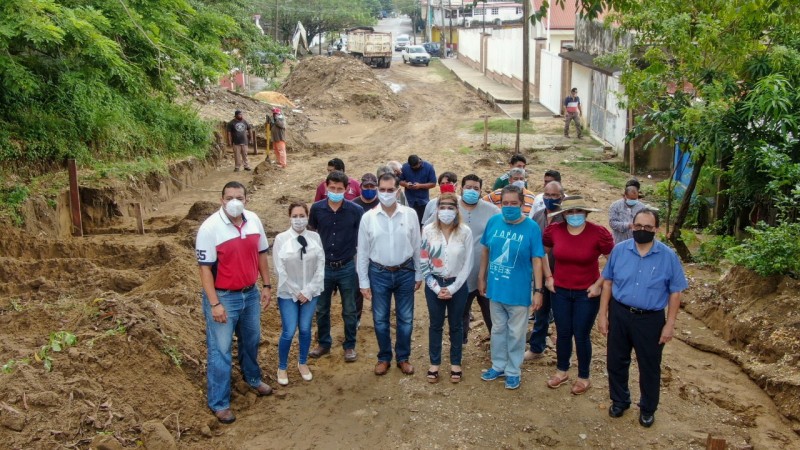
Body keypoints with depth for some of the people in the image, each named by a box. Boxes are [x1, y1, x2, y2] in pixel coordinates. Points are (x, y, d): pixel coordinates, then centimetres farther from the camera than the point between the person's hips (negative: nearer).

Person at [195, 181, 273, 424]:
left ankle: (252, 378, 49)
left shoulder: (254, 220, -3)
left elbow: (262, 254, 8)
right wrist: (215, 304, -19)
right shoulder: (210, 228, -19)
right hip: (223, 297, -6)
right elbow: (205, 268, -17)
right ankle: (219, 402, 18)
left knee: (251, 340, 24)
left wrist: (267, 286, 8)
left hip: (250, 294, 6)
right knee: (220, 351, 4)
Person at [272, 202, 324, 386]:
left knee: (306, 329, 11)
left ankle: (302, 363, 33)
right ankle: (282, 368, 21)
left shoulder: (315, 237, -6)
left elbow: (321, 266, -3)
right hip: (288, 294, -2)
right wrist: (296, 292, -9)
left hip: (310, 293, 2)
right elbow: (280, 270, -9)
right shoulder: (281, 239, -11)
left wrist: (308, 291, -8)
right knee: (288, 332, -1)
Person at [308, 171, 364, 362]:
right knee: (321, 309, 16)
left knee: (349, 311, 12)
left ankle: (350, 346, 30)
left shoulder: (356, 210, -12)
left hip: (347, 268, -1)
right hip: (323, 267, 2)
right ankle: (324, 343, 35)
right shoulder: (317, 208, -7)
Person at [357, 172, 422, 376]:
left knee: (405, 319, 11)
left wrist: (419, 275, 5)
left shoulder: (410, 214, -7)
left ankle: (403, 357, 29)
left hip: (405, 273, 0)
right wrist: (364, 282, -2)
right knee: (380, 320, 11)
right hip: (379, 274, 0)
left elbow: (417, 247, 2)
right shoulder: (368, 217, -7)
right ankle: (384, 358, 29)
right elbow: (362, 252, -2)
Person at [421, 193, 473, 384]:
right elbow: (423, 261, -5)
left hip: (458, 285, 0)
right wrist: (436, 288, -10)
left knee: (455, 325, 13)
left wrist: (452, 288, -10)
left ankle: (455, 364, 28)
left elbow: (467, 264, -6)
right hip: (434, 285, 1)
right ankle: (434, 364, 26)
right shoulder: (428, 230, -7)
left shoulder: (465, 232, -9)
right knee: (435, 325, 12)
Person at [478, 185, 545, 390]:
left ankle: (513, 371, 29)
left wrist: (538, 290, -13)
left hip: (518, 291, -3)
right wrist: (482, 278, 10)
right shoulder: (493, 222, -4)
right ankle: (498, 365, 37)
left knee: (516, 332, 11)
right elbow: (485, 251, 7)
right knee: (498, 329, 19)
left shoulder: (531, 227, -14)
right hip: (495, 287, 4)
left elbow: (537, 260, -12)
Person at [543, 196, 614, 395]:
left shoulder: (598, 233, -16)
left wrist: (599, 284, -10)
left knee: (581, 335, 6)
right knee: (563, 333, 14)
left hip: (587, 294, -3)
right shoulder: (554, 231, -7)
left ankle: (583, 377, 26)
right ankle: (561, 371, 35)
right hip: (560, 291, 3)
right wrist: (548, 277, 6)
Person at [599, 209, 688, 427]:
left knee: (649, 366, 11)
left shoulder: (668, 256, -9)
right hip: (619, 314, 2)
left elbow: (675, 292, -4)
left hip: (651, 319, -2)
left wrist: (670, 325, -7)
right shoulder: (619, 250, -4)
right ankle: (619, 401, 36)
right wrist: (603, 315, 0)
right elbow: (608, 282, 2)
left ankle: (648, 409, 32)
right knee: (616, 361, 15)